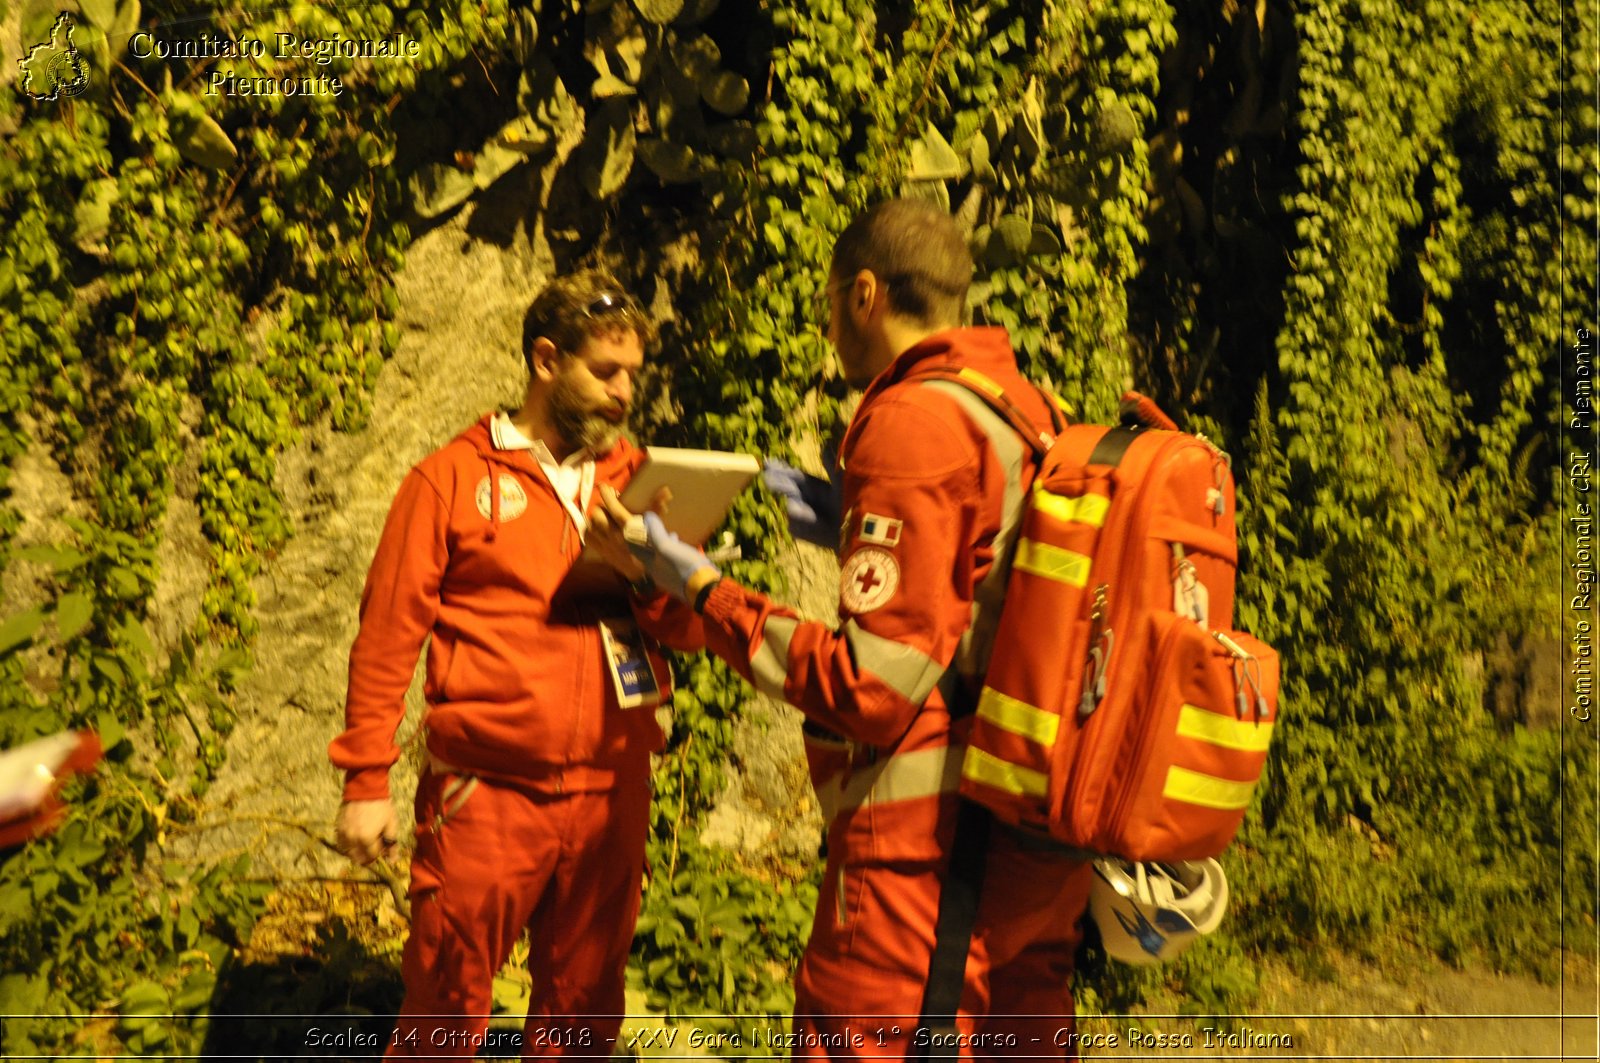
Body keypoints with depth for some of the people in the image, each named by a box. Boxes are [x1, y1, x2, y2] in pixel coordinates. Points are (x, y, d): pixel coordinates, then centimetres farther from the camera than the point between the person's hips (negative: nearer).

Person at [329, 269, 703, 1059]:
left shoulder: (636, 480, 9)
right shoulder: (453, 477, -1)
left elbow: (691, 631, 6)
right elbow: (387, 634, -2)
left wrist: (653, 578, -15)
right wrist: (365, 782, -5)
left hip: (610, 792, 4)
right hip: (485, 793, -3)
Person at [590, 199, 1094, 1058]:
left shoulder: (911, 419, -13)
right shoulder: (1031, 415, 11)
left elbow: (872, 688, -17)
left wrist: (703, 591, -8)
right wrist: (857, 529, 23)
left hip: (928, 840, -9)